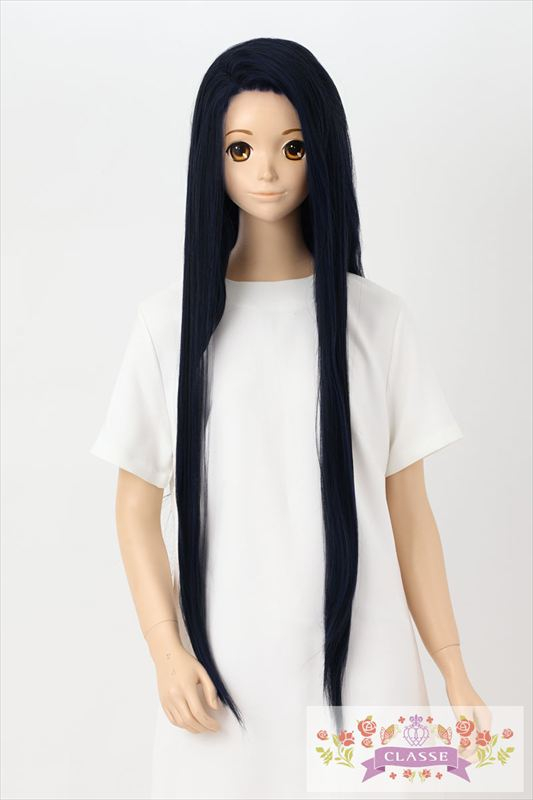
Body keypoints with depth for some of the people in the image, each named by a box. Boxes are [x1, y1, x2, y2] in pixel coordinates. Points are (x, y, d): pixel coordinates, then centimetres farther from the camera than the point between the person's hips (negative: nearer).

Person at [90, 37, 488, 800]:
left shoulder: (378, 318, 1)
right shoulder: (173, 320, 0)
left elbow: (409, 510, 2)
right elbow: (138, 508, 3)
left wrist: (455, 674, -2)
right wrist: (167, 653, -9)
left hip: (360, 660, 1)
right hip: (225, 672, 0)